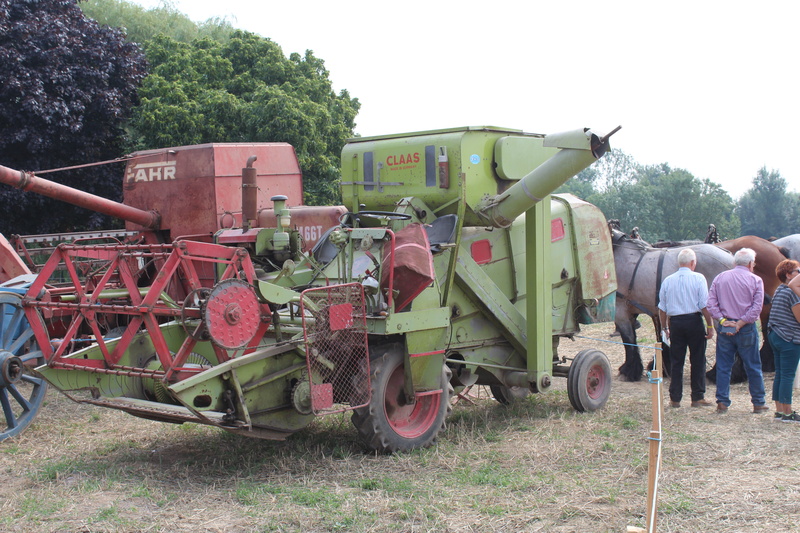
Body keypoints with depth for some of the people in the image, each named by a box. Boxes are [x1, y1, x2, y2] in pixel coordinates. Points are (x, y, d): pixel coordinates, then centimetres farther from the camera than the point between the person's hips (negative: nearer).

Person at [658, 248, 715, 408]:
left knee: (677, 361, 8)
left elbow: (662, 308, 9)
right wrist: (710, 326, -3)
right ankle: (698, 398, 7)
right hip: (694, 321, -3)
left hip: (675, 323, 3)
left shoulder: (668, 280, 6)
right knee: (697, 360, 5)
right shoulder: (698, 278, -4)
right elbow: (705, 305, -9)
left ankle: (675, 398, 9)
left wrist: (665, 328, 18)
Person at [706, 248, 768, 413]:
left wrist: (722, 321, -6)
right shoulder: (755, 280, -2)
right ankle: (759, 403, 15)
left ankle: (722, 403, 6)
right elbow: (757, 307, -11)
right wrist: (740, 323, -11)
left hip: (724, 328, 2)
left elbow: (711, 303, -2)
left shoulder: (719, 278, 5)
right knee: (753, 367, 8)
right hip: (747, 329, -2)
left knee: (723, 367, 7)